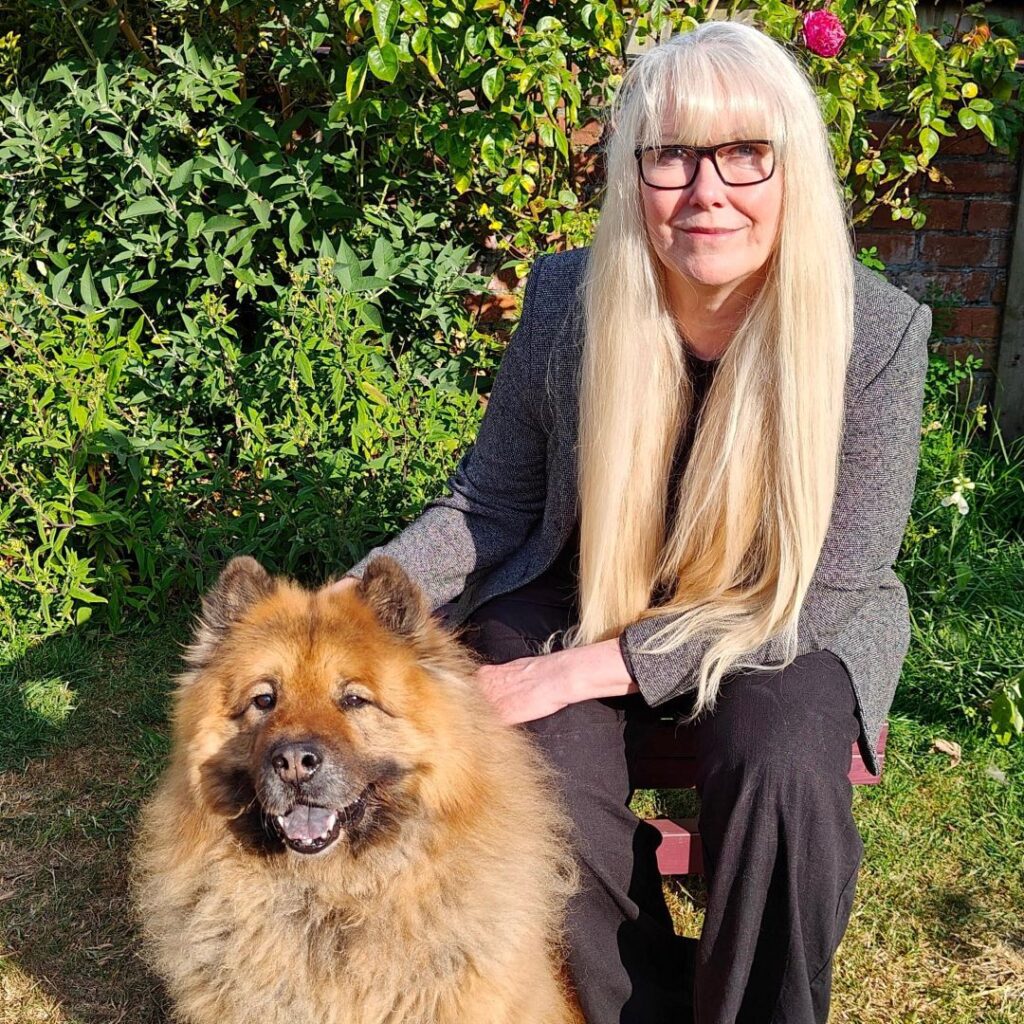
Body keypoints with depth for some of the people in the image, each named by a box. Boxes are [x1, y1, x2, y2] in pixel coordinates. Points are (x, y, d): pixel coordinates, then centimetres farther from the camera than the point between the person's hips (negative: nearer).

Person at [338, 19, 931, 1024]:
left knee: (780, 770, -30)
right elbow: (491, 504, -3)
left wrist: (586, 670, -27)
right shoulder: (567, 298, -15)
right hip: (585, 594, 2)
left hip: (790, 626, -1)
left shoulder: (878, 331, -20)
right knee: (542, 761, -25)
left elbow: (823, 589, -19)